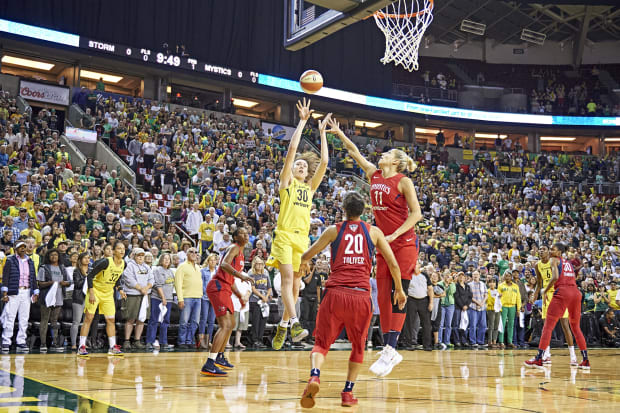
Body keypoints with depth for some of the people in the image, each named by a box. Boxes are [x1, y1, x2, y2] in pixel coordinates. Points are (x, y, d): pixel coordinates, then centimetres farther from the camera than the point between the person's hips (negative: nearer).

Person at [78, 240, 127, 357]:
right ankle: (81, 347, -5)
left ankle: (113, 347, 13)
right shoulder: (106, 262, -23)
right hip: (95, 290, -6)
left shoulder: (123, 264, -3)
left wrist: (120, 290, 3)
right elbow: (90, 276, -20)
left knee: (111, 319, 6)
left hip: (108, 294, 6)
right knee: (88, 318, -7)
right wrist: (91, 292, -25)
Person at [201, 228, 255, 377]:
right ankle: (209, 365, -28)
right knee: (226, 325, -21)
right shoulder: (234, 248, -6)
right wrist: (241, 275, -39)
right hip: (218, 287, -11)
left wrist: (240, 296, 30)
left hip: (224, 289, 11)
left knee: (231, 324, 24)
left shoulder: (240, 253, 24)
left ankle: (219, 357, 39)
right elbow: (224, 264, -27)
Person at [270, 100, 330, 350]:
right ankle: (295, 324, -31)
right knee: (287, 277, -19)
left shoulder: (310, 187, 18)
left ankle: (282, 327, 17)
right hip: (285, 235, -5)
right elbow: (292, 148, -1)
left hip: (302, 238, 5)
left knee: (295, 285, 7)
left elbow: (324, 162, 10)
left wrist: (322, 133, 12)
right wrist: (303, 121, -1)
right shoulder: (286, 182, 7)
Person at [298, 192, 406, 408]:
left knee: (321, 343, 6)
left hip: (335, 293, 0)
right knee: (358, 346, 19)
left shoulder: (333, 230, 10)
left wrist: (304, 263, 37)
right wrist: (399, 289, 24)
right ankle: (348, 392, 14)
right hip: (361, 295, 1)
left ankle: (314, 375, -22)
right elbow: (393, 264, 10)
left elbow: (306, 256, 13)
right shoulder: (373, 232, 11)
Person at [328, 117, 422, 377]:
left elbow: (416, 213, -9)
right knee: (383, 297, 5)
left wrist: (395, 234, -16)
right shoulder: (374, 174, 10)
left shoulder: (403, 181, -7)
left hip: (404, 243, -7)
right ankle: (389, 350, 10)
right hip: (384, 244, 7)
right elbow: (354, 151, 21)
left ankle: (390, 350, -13)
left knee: (398, 295, -10)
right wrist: (338, 133, 18)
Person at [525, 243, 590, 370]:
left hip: (562, 292, -7)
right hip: (576, 292, 7)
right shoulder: (569, 263, 26)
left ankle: (539, 359, -10)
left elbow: (555, 277, -10)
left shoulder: (554, 260, 6)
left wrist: (545, 291, -1)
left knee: (548, 326, -4)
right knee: (576, 327, 18)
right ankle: (585, 361, 15)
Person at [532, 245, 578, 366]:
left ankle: (572, 355, -4)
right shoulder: (538, 266, 7)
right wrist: (535, 296, 5)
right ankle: (547, 355, 7)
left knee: (565, 325, -7)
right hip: (547, 295, 5)